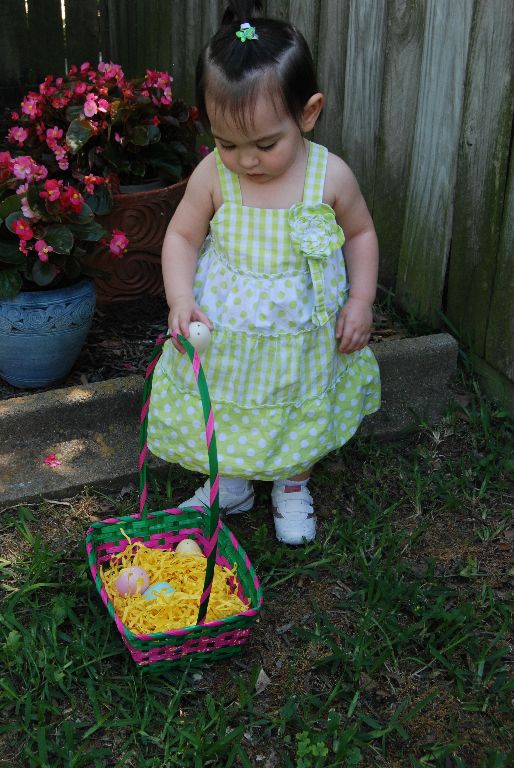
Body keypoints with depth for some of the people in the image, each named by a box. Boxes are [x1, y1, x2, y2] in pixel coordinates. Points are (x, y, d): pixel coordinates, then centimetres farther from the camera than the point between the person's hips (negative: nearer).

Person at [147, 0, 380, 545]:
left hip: (304, 338, 0)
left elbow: (360, 233, 0)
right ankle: (231, 486, 47)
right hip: (225, 336, 0)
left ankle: (292, 488, 50)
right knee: (226, 417, 18)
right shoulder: (213, 176, -18)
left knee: (305, 419, 21)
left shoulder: (330, 176, -17)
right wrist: (180, 300, -21)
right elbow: (182, 237, -6)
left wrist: (360, 301, -8)